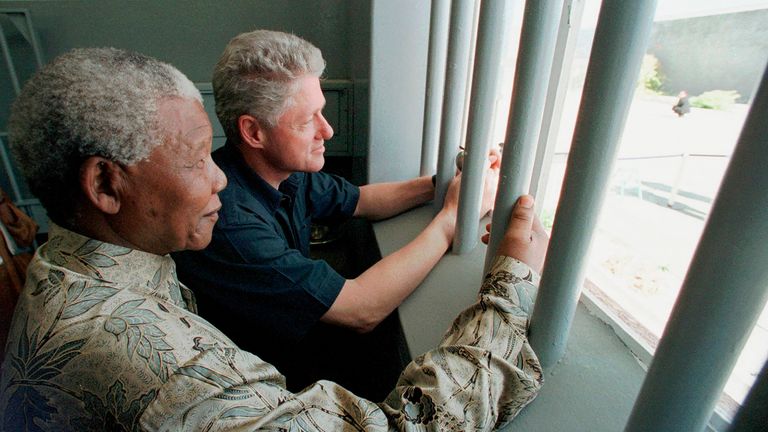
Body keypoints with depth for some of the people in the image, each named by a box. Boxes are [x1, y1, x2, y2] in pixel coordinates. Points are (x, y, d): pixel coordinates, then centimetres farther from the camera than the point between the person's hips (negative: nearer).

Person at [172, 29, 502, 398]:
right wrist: (453, 216, -27)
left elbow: (360, 201, 5)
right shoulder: (228, 221, -35)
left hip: (300, 324, 7)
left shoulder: (286, 167, -10)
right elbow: (362, 311, -33)